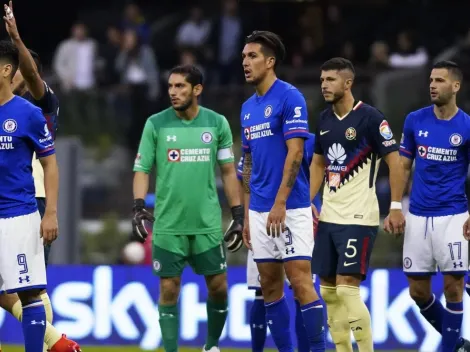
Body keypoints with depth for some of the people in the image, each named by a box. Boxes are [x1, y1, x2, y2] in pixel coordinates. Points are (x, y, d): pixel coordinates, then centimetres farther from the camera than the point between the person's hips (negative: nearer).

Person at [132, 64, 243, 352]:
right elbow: (142, 169, 1)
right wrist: (139, 206, -13)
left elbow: (228, 171, 9)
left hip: (208, 223, 1)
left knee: (218, 286, 4)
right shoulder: (156, 124, 0)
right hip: (168, 224, -1)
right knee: (169, 289, -1)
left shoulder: (217, 123, 3)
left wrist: (238, 215, 6)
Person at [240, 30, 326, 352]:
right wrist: (247, 214, 16)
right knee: (270, 286, 7)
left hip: (290, 209, -8)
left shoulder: (290, 98, -9)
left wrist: (280, 203, -19)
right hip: (260, 210, 8)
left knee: (300, 281, -11)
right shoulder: (248, 108, 15)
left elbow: (295, 153, -15)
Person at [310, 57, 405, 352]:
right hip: (329, 217, 7)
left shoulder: (370, 117, -10)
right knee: (328, 288, 6)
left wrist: (396, 206, -15)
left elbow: (395, 161, -10)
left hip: (359, 217, -7)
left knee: (347, 286, -13)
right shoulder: (325, 119, 10)